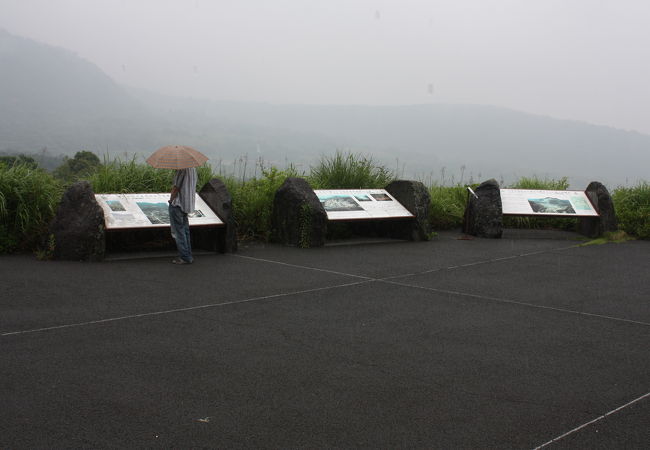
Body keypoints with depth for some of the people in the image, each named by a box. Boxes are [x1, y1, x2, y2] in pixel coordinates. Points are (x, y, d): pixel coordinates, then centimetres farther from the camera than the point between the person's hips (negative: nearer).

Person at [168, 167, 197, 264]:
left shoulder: (182, 169, -19)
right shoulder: (192, 168, 8)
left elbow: (176, 187, -17)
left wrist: (171, 200, -4)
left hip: (177, 204, -9)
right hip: (188, 204, 9)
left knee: (178, 231, -1)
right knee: (185, 230, 15)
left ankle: (185, 257, 1)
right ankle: (188, 255, 18)